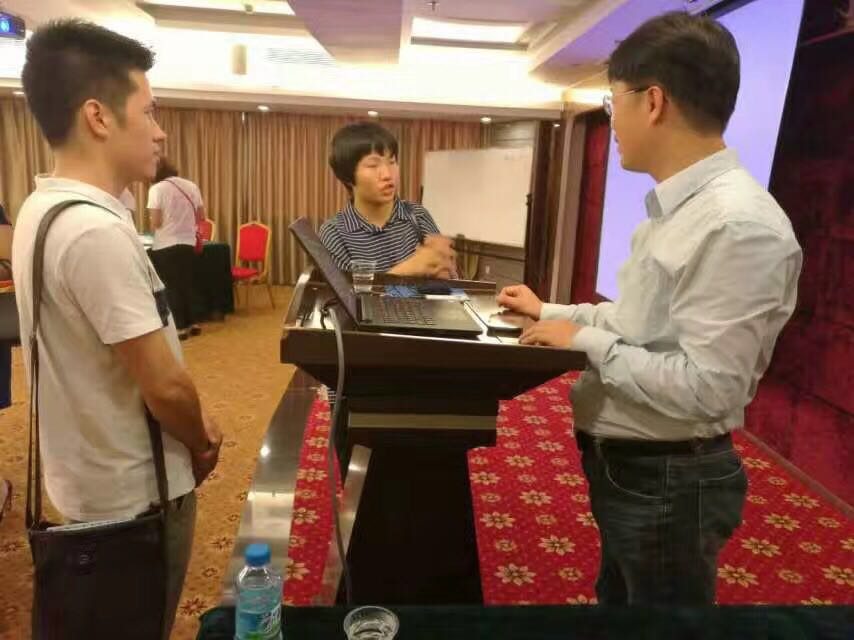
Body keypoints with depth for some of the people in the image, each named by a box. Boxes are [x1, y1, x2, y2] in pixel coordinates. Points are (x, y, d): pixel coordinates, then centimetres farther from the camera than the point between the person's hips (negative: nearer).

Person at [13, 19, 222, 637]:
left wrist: (191, 426, 9)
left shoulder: (42, 209, 3)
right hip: (135, 491, -8)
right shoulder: (96, 231, -28)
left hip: (91, 477, 9)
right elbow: (165, 385, -26)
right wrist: (202, 443, -6)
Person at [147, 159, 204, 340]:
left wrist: (160, 223, 9)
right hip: (188, 242, 5)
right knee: (186, 284, 16)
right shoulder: (191, 186, 5)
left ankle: (180, 327, 6)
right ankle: (191, 323, 20)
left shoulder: (157, 188, -9)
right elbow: (201, 216, 9)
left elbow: (156, 222, -13)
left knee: (171, 287, 4)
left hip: (165, 245, -5)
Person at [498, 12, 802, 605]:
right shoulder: (674, 208, 4)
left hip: (668, 482, -9)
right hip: (624, 464, 9)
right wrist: (551, 313, 16)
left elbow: (707, 389, -30)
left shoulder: (739, 224, -26)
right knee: (618, 597, 28)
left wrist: (586, 342, -22)